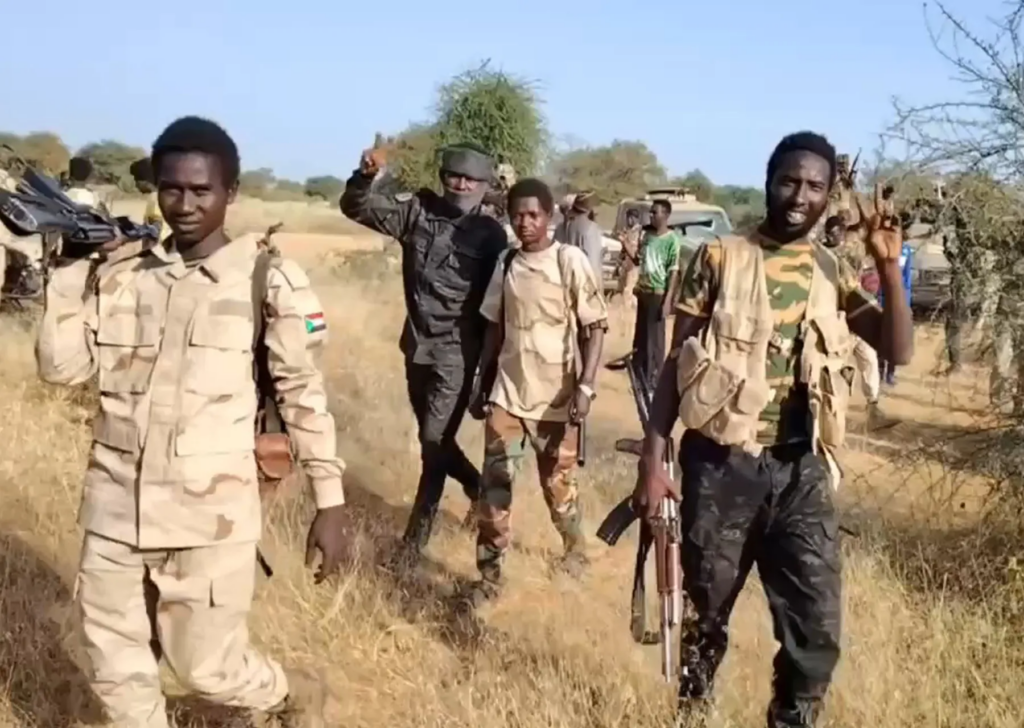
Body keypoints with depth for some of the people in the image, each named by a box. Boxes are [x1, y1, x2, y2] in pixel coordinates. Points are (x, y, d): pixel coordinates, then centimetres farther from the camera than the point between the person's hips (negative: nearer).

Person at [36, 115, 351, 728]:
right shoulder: (120, 272, 4)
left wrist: (331, 502, -4)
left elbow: (304, 392, -3)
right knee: (116, 671, 15)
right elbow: (62, 367, 2)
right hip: (116, 509, 5)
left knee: (209, 669, 6)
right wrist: (69, 271, -7)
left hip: (211, 515, -4)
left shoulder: (267, 280, -7)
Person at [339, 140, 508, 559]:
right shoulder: (418, 212, 2)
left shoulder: (490, 234, -7)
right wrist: (365, 176, -18)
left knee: (435, 439, -5)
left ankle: (419, 531, 8)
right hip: (417, 345, 5)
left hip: (457, 352, -5)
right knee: (432, 437, 17)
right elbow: (355, 208, 3)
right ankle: (478, 487, 42)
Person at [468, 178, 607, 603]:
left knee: (558, 486, 11)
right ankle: (489, 576, 7)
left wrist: (585, 386, -19)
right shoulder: (506, 264, 6)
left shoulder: (570, 261, -9)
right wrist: (481, 384, 13)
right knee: (494, 487, -2)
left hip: (555, 397, -3)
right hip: (507, 394, 3)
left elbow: (595, 327, -10)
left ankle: (575, 547, 39)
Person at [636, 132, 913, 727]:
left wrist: (889, 264, -8)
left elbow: (899, 351, 2)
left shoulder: (834, 273, 9)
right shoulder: (720, 258, -1)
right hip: (721, 461, -2)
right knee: (707, 609, 12)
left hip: (801, 468, 3)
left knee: (816, 624, 1)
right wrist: (652, 459, -6)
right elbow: (675, 364, -1)